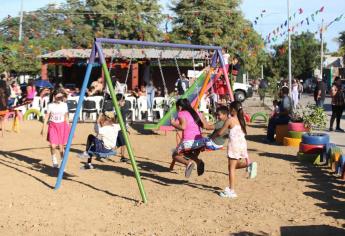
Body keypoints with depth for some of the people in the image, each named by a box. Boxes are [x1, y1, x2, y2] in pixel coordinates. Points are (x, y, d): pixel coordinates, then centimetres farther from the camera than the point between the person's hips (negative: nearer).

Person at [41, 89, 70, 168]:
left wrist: (68, 128, 11)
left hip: (62, 126, 1)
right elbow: (47, 117, 0)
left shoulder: (64, 105, 3)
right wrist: (43, 128, -3)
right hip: (53, 126, -1)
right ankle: (54, 161, 14)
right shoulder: (50, 105, -3)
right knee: (53, 145, -11)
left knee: (61, 146, 1)